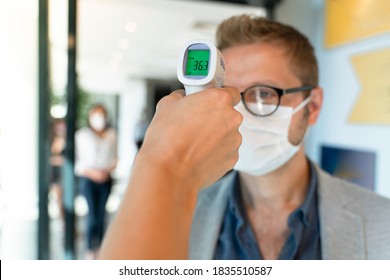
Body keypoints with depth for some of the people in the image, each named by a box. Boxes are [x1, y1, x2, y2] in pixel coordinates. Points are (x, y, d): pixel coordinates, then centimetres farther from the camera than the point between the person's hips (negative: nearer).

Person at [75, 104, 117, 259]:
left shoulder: (111, 134, 6)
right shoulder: (82, 134, -1)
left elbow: (114, 157, 9)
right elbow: (78, 160, -2)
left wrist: (108, 170, -8)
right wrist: (92, 172, -14)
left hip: (106, 179, 3)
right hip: (88, 178, -2)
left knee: (101, 213, 6)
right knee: (92, 214, -9)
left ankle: (99, 247, 18)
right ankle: (90, 249, 3)